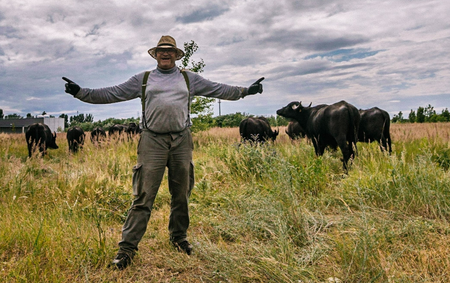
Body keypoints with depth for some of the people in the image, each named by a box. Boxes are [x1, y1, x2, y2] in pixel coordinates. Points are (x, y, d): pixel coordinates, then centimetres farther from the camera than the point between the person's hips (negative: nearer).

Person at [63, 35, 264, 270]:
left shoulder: (189, 79, 15)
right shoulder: (143, 79, 13)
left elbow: (219, 90, 14)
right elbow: (112, 94, 11)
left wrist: (245, 91, 7)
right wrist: (81, 92, 4)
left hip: (182, 141, 2)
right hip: (153, 141, -2)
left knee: (181, 194, 11)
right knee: (144, 196, -5)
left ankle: (178, 237, 28)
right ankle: (127, 246, 3)